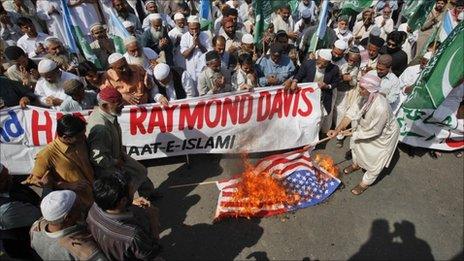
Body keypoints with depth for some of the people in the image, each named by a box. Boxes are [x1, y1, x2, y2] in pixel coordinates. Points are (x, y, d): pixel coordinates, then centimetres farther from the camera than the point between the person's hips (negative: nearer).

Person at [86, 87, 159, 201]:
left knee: (141, 171, 17)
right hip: (105, 167, -9)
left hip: (116, 156, 9)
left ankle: (148, 193, 40)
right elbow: (98, 158, -33)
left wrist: (121, 152, 3)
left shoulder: (109, 114, -8)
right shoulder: (100, 128, -37)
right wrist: (116, 162, -18)